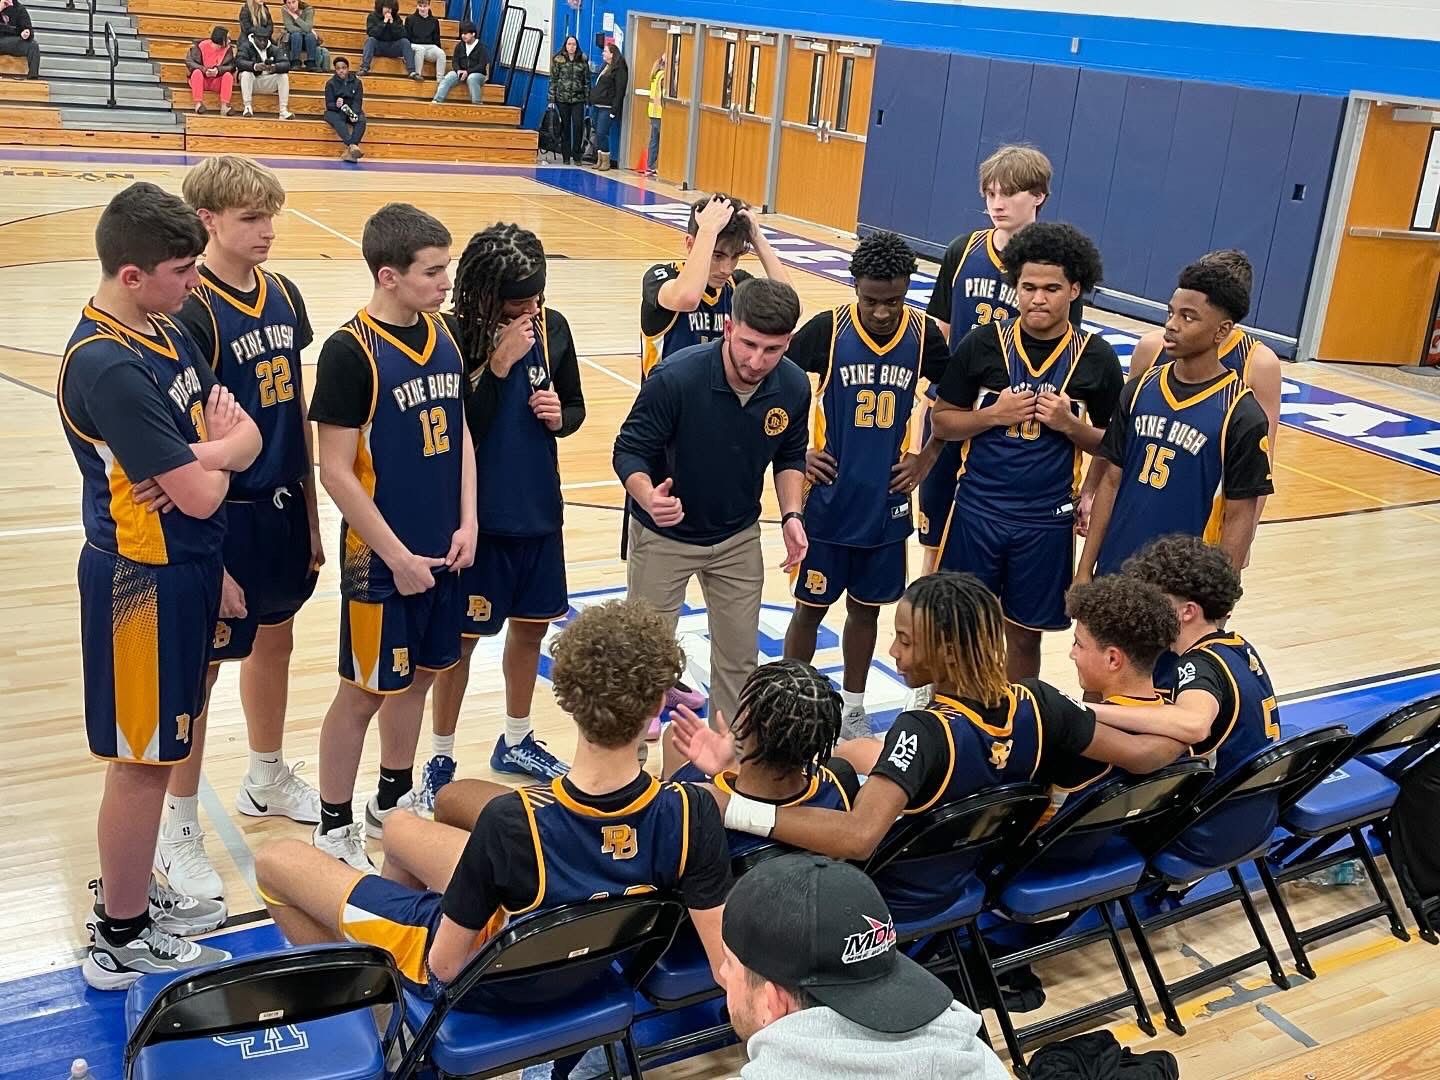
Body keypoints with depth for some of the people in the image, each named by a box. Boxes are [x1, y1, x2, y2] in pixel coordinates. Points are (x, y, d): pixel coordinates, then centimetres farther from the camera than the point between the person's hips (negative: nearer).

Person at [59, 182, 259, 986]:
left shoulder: (166, 333, 5)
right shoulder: (106, 365, -24)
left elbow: (247, 435, 4)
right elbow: (199, 493, -25)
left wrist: (203, 452, -17)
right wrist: (217, 453, -4)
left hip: (185, 569, 9)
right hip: (142, 581, -9)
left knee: (161, 748, 20)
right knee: (141, 758, 4)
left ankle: (136, 893, 37)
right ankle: (122, 940, 19)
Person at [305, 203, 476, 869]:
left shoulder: (445, 335, 3)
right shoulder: (351, 351, -17)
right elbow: (336, 472, -17)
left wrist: (468, 524, 0)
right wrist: (397, 557, -16)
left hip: (443, 551, 6)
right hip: (382, 558, -6)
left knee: (417, 675, 18)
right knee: (365, 689, 5)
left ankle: (394, 800, 36)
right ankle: (333, 828, 21)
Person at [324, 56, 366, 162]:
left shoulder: (356, 82, 5)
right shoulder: (331, 83, 2)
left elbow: (358, 102, -3)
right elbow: (329, 104, -3)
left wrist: (354, 114, -24)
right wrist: (337, 105, -28)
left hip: (353, 111, 1)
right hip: (335, 111, -1)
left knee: (361, 120, -32)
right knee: (337, 120, -37)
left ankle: (349, 151, -46)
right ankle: (352, 146, -56)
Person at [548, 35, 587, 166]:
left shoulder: (583, 60, 6)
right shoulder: (558, 60, 3)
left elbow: (587, 81, 7)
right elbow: (553, 80, 3)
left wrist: (587, 99, 2)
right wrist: (551, 99, -3)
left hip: (578, 99, 0)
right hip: (562, 98, 0)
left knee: (578, 126, -9)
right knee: (565, 127, 4)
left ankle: (576, 155, 1)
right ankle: (566, 156, 11)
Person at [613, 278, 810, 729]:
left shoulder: (795, 387, -15)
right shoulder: (675, 378, -29)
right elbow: (629, 451, -20)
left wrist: (791, 514, -11)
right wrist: (648, 497, -40)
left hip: (739, 538, 4)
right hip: (664, 535, -3)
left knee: (739, 658, 13)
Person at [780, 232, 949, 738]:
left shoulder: (924, 334, -5)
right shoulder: (828, 329, -13)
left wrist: (926, 458, 4)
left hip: (886, 502, 2)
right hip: (827, 499, -2)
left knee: (866, 607, 14)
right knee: (810, 606, 8)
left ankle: (852, 707, 29)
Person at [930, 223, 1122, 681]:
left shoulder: (1096, 358, -4)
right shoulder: (982, 344, -5)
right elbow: (942, 421, 1)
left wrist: (1071, 425, -15)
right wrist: (994, 414, -15)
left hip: (1047, 520, 0)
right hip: (977, 508, 0)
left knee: (1024, 633, 12)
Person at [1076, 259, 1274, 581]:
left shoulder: (1242, 416, -11)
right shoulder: (1139, 390, 2)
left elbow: (1240, 519, -8)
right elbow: (1111, 482, 6)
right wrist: (1085, 569, 4)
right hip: (1114, 575, 4)